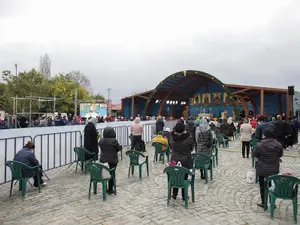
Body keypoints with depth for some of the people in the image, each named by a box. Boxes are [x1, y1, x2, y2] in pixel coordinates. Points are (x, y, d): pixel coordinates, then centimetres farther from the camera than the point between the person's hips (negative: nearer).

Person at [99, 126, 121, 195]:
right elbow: (119, 148, -7)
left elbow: (101, 148, 10)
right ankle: (110, 190, 14)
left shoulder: (101, 140, -3)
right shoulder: (114, 141, -18)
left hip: (103, 160, 5)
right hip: (112, 160, -4)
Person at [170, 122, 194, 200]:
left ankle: (174, 195, 26)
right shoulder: (188, 137, -16)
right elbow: (191, 148, -2)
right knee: (184, 178, 11)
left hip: (174, 160, 2)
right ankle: (184, 195, 22)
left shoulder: (172, 136, -11)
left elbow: (171, 146, 3)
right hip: (186, 161, -1)